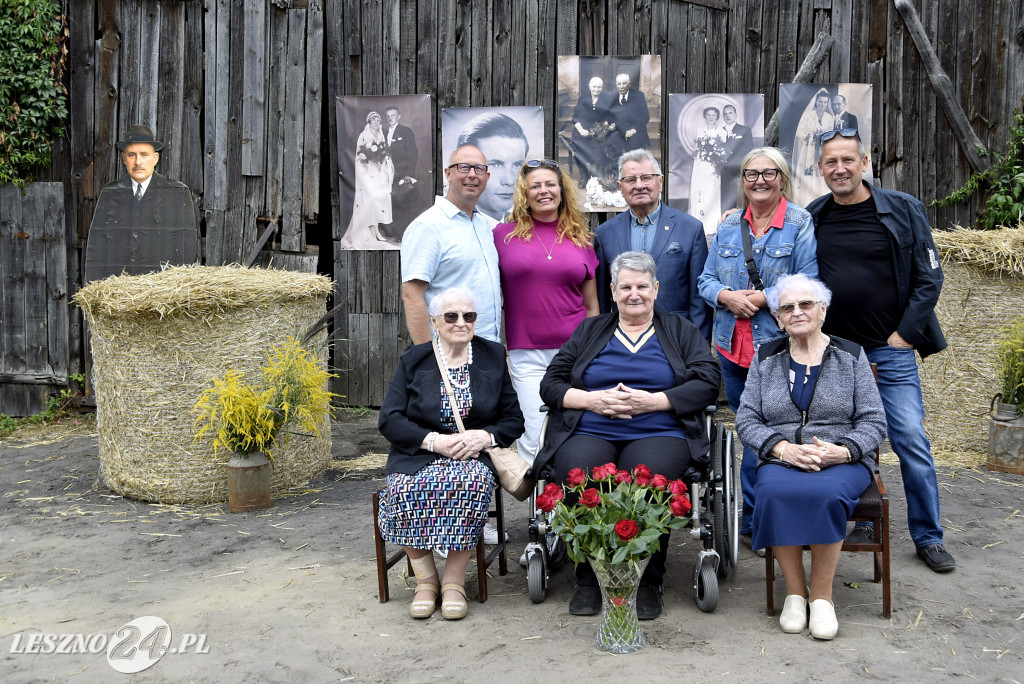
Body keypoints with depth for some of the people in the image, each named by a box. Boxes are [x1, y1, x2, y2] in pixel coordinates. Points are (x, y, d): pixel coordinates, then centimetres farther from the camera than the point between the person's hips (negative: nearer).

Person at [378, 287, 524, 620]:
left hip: (475, 456, 0)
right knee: (404, 490, -32)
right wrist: (434, 441, -16)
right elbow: (389, 419, -1)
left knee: (473, 483, -35)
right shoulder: (414, 360, 7)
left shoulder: (493, 357, 10)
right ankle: (425, 578, -12)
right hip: (418, 456, 0)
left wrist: (485, 436, -12)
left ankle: (454, 580, -19)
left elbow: (513, 420, 9)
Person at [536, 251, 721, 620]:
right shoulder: (589, 330, 22)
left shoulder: (680, 331, 19)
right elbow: (550, 384, 14)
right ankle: (588, 579, -12)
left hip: (658, 434, -1)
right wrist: (593, 399, -5)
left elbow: (708, 383, 4)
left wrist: (651, 401, -9)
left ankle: (647, 582, -14)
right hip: (589, 433, 2)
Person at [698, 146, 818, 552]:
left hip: (779, 347, -5)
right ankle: (764, 514, 27)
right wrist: (727, 296, -9)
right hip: (732, 346, 5)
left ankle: (752, 522, 9)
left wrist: (760, 298, -16)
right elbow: (706, 280, 11)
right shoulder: (728, 226, 12)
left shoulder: (802, 225, -3)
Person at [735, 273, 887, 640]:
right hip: (781, 459, 1)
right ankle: (795, 591, -15)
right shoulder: (766, 358, 11)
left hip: (842, 461, -1)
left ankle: (822, 595, -15)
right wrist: (782, 448, -14)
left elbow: (873, 421, 4)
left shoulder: (850, 356, 8)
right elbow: (746, 419, 5)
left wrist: (842, 450, -17)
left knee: (826, 494, -35)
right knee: (774, 493, -34)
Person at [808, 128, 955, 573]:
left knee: (911, 440, -2)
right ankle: (861, 523, 26)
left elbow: (929, 278, 0)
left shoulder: (903, 211, -1)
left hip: (891, 351, -2)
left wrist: (904, 333, -7)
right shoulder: (811, 218, 5)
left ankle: (928, 536, 13)